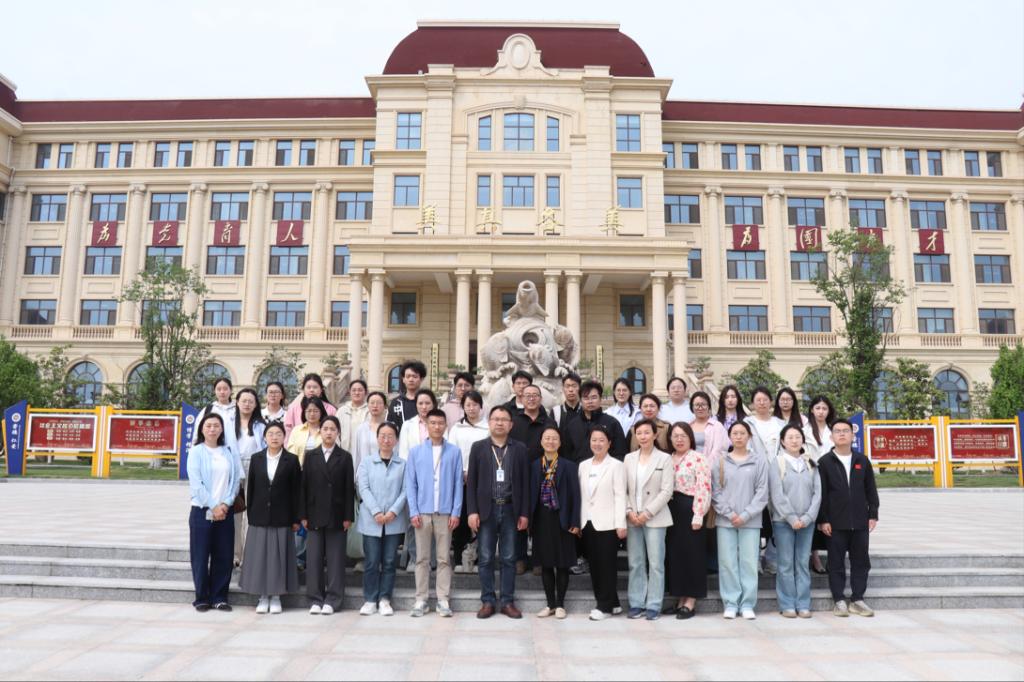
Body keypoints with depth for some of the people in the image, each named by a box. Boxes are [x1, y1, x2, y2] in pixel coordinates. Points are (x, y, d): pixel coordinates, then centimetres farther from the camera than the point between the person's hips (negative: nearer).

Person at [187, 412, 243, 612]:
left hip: (225, 511, 2)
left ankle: (219, 597, 14)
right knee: (201, 556, 2)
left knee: (223, 556, 4)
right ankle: (202, 598, 13)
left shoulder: (230, 451, 7)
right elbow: (196, 483, -7)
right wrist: (213, 506, -11)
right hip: (202, 510, -2)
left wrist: (225, 503, -8)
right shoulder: (196, 451, -1)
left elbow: (236, 479, 4)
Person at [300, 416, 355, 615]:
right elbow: (304, 485, 4)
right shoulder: (311, 456, 7)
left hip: (336, 515, -1)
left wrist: (348, 516, -5)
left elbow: (349, 488, 0)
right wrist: (304, 515, -1)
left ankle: (332, 599, 9)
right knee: (314, 558, 3)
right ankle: (315, 599, 12)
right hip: (315, 514, 1)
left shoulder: (345, 457, 3)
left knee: (335, 559, 2)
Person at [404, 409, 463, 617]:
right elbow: (410, 484, 3)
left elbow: (458, 484, 1)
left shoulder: (454, 452, 0)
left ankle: (443, 600, 12)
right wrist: (413, 512, -4)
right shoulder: (415, 452, 4)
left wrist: (456, 512, -4)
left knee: (444, 558, 5)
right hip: (422, 512, 1)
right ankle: (421, 600, 15)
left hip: (445, 513, -1)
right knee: (422, 558, 8)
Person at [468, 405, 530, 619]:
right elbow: (471, 481, 1)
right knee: (486, 559, 5)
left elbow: (525, 482, 4)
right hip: (486, 509, 0)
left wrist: (524, 513, -2)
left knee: (509, 558, 6)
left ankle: (508, 601, 15)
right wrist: (472, 511, -7)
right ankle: (487, 601, 15)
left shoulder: (520, 449, 5)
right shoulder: (478, 447, 4)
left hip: (510, 510, 1)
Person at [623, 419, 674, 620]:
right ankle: (636, 604, 15)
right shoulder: (629, 458, 10)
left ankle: (654, 606, 8)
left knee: (656, 563, -1)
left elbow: (666, 491, -7)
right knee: (635, 563, 7)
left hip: (654, 518, -3)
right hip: (632, 518, 3)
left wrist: (647, 513, -11)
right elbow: (623, 489, 8)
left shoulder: (665, 459, -1)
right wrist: (629, 511, -6)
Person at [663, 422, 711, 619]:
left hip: (689, 509, -6)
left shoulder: (698, 458, -5)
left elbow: (704, 488, -12)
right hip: (671, 510, 6)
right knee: (674, 553, 9)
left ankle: (691, 602, 8)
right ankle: (680, 600, 19)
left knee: (692, 553, 0)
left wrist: (698, 515, -18)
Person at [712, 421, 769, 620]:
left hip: (750, 521, -1)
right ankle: (731, 603, 10)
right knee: (728, 562, 2)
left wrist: (745, 515, -8)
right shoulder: (720, 462, 6)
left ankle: (747, 604, 10)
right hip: (725, 520, 1)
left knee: (749, 562, 1)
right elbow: (716, 492, 3)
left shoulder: (759, 461, 3)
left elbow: (762, 492, -1)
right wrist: (729, 513, -8)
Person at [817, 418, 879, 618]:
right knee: (836, 562, 3)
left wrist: (873, 515, 4)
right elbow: (821, 493, -5)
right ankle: (839, 600, 12)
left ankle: (857, 599, 19)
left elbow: (871, 490, 10)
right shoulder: (825, 462, -2)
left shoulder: (862, 460, 8)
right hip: (836, 522, -3)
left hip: (860, 521, 3)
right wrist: (823, 520, -9)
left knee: (860, 560, 8)